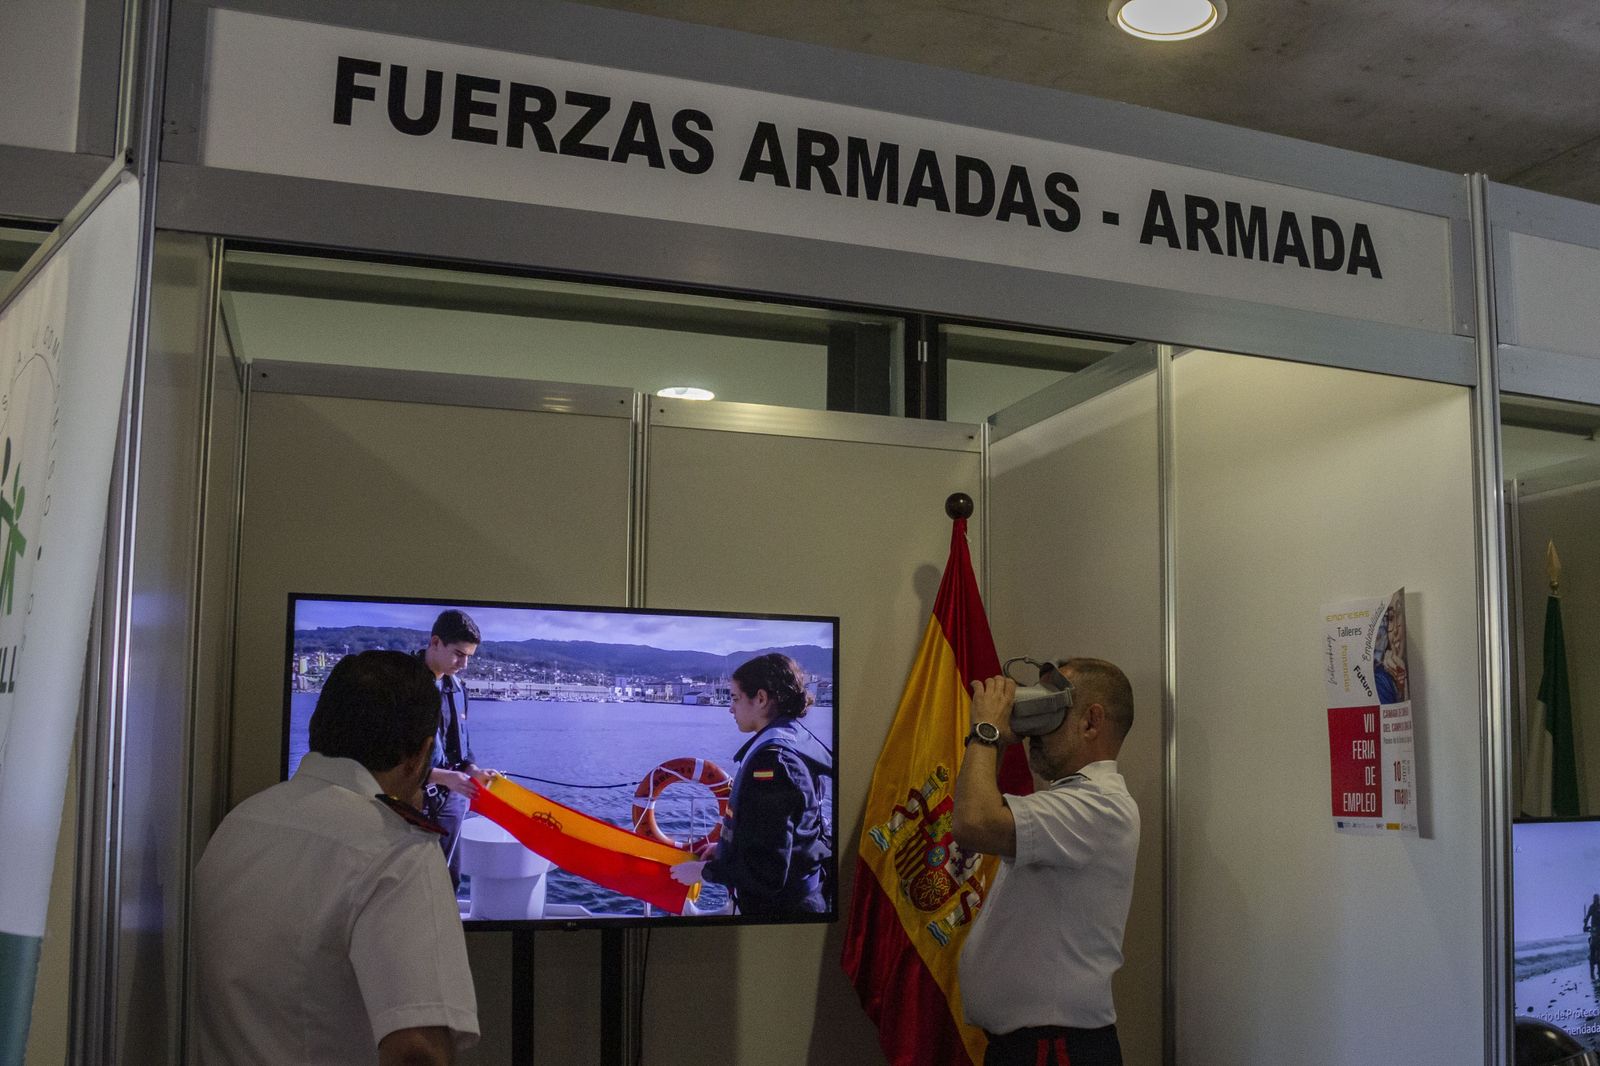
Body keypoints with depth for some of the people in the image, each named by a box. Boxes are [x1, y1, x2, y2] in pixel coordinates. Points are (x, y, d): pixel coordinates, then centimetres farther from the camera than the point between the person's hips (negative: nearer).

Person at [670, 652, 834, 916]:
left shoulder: (771, 760, -24)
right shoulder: (802, 741, 5)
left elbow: (766, 871, -26)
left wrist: (704, 871, -13)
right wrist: (724, 848, 15)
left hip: (778, 909, -9)